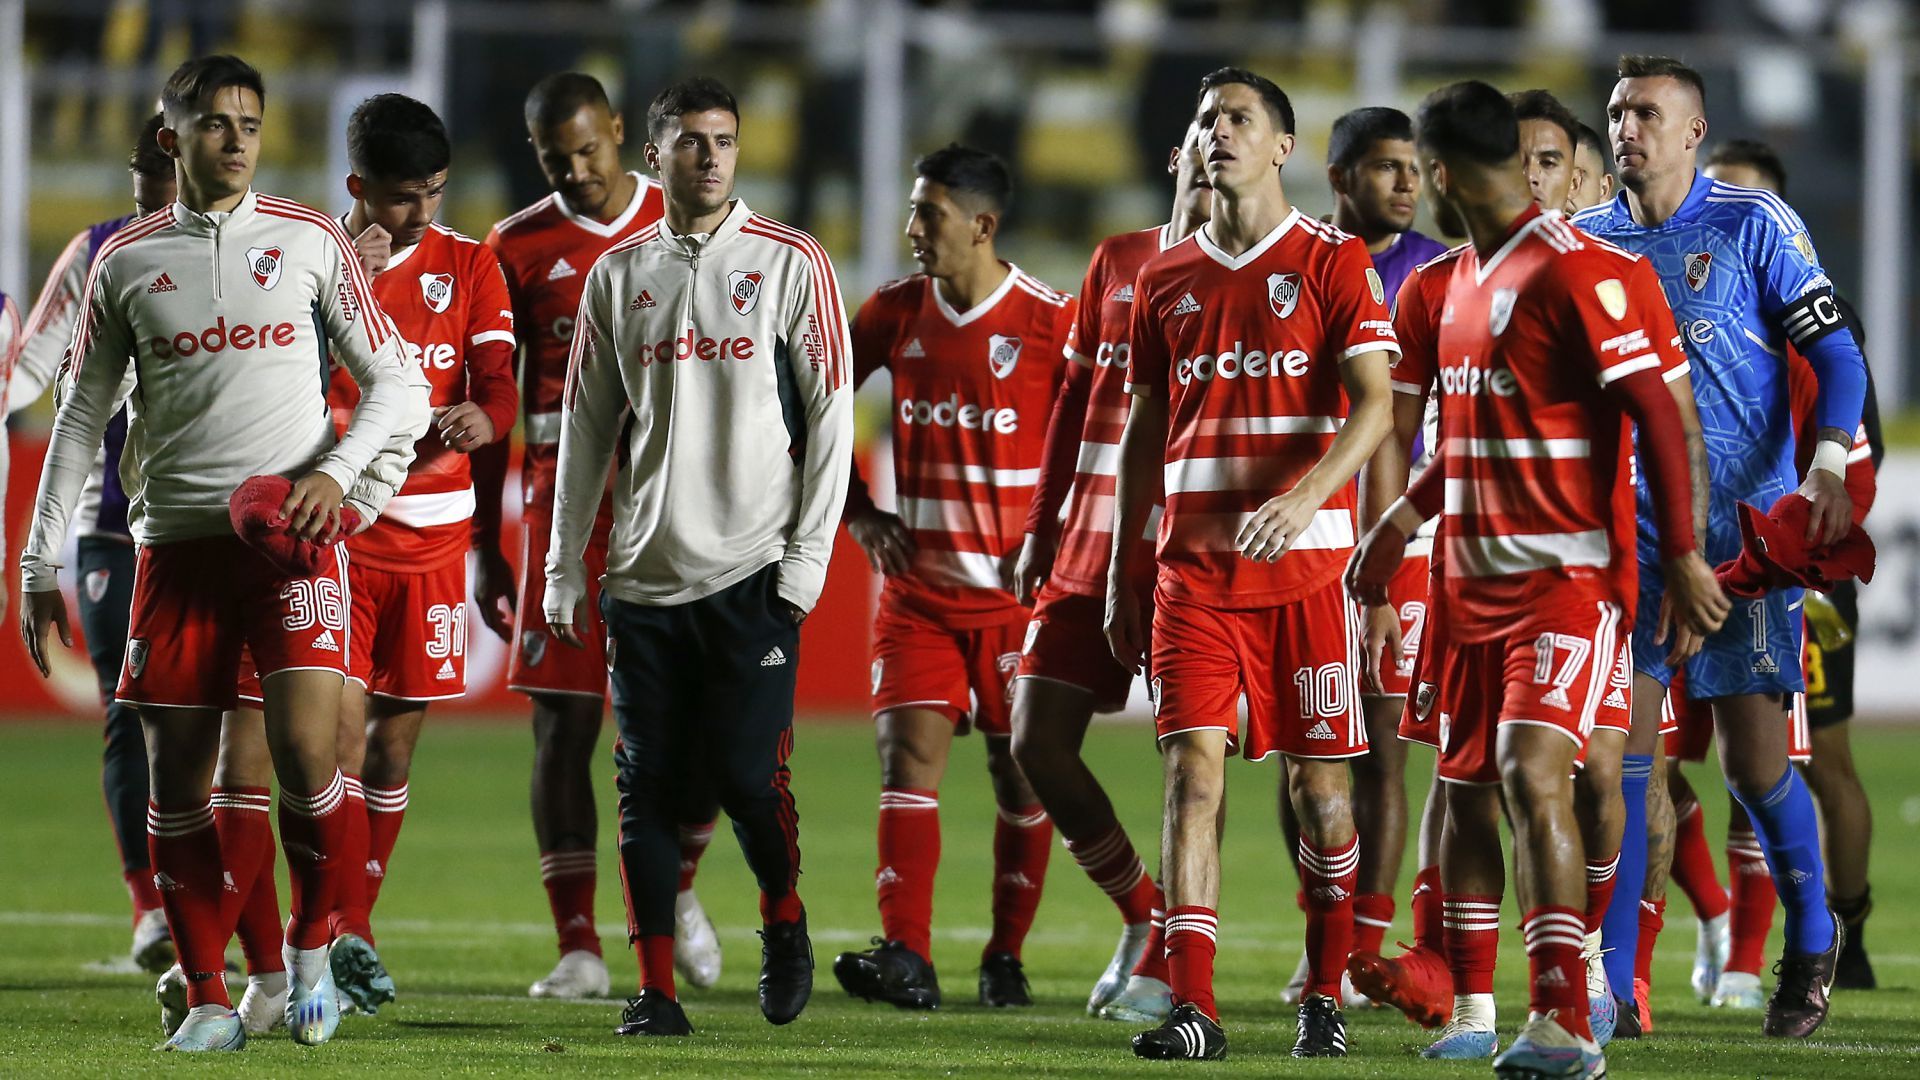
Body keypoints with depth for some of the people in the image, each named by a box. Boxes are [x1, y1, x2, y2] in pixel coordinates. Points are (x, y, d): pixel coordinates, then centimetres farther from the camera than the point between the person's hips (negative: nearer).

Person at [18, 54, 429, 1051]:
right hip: (176, 537, 2)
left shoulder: (310, 242, 5)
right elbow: (80, 418, 14)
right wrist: (39, 566, 11)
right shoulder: (125, 262, 8)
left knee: (306, 752, -16)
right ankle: (207, 1001, 8)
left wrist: (337, 472, -11)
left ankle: (311, 947, 7)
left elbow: (397, 384, 7)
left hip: (293, 531, -2)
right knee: (178, 780, 0)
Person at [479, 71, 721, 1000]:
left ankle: (675, 884, 22)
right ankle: (578, 948, 3)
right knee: (563, 724, -3)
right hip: (566, 499, 0)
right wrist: (482, 546, 6)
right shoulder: (518, 250, 6)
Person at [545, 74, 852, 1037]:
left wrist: (806, 557, -6)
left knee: (747, 773, -7)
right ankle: (654, 988, 5)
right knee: (647, 785, 0)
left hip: (751, 570, -3)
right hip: (645, 576, 3)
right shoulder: (618, 275, 10)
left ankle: (784, 921, 20)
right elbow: (585, 428, 14)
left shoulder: (790, 264, 1)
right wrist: (563, 570, 10)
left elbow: (829, 417, 0)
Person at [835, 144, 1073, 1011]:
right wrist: (858, 512, 7)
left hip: (1016, 588, -3)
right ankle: (906, 958, -19)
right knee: (908, 753, -11)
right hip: (918, 584, 3)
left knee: (1020, 772, 4)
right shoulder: (898, 311, 4)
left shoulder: (1048, 321, -9)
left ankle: (1006, 960, 15)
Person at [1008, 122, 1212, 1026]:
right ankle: (1140, 910, 21)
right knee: (1037, 744, 3)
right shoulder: (1117, 264, 13)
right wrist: (1041, 526, 17)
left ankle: (1166, 963, 3)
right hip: (1090, 551, 6)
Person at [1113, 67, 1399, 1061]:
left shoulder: (1334, 262, 1)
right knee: (1192, 772, -8)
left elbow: (1373, 405, -9)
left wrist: (1306, 495, -26)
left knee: (1318, 783, 2)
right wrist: (1120, 575, 14)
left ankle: (1325, 995, 15)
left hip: (1306, 563, -3)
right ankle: (1191, 1007, -12)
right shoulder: (1166, 279, 13)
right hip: (1194, 569, 3)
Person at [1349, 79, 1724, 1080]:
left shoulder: (1576, 271, -14)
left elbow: (1656, 411, -15)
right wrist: (1403, 520, 28)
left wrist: (1682, 556, -17)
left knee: (1533, 772, -20)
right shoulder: (1466, 275, 15)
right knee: (1475, 789, 8)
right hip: (1479, 576, 9)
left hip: (1568, 575, -9)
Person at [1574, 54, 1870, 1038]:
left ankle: (1811, 943, 20)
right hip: (1628, 526, 4)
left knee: (1752, 754, -1)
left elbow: (1835, 353, -5)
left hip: (1745, 522, -4)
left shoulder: (1752, 226, -3)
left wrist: (1828, 466, -20)